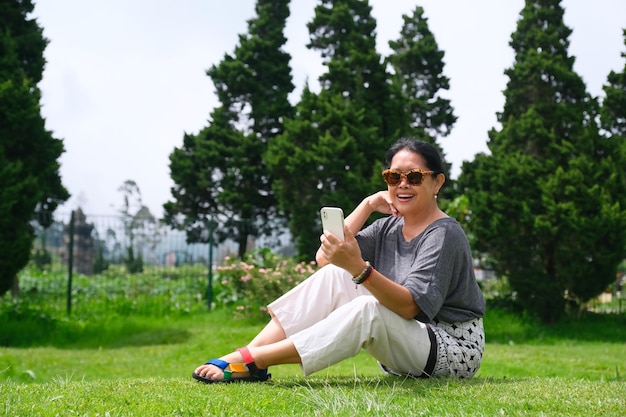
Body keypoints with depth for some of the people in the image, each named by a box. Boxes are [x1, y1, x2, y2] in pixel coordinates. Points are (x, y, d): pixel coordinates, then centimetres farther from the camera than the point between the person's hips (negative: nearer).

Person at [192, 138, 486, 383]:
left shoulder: (444, 234, -15)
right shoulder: (389, 227, 7)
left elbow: (410, 307, -27)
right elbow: (324, 258, -4)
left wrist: (358, 267, -41)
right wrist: (368, 205, -7)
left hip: (454, 350, -7)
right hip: (401, 346, 7)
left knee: (367, 309, -34)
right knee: (332, 275, -10)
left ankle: (252, 361, -30)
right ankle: (248, 354, -19)